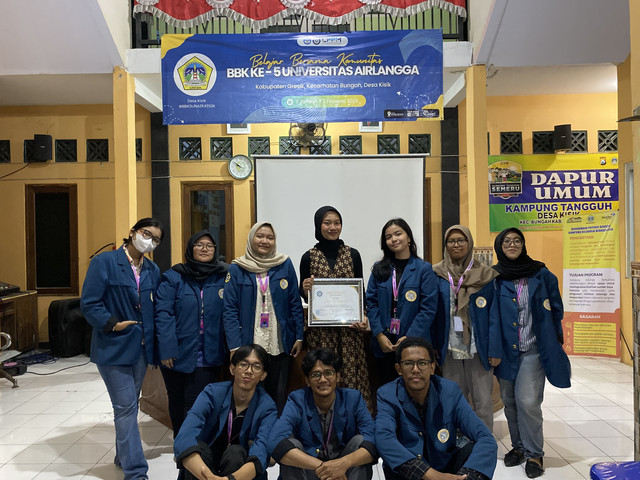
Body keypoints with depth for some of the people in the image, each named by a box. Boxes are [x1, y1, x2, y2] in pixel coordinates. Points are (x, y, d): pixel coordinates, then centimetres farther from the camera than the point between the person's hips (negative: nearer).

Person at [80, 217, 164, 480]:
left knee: (128, 405, 19)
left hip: (141, 348, 6)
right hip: (114, 347, -6)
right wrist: (113, 324, -18)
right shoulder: (104, 262, -9)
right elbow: (89, 303, -12)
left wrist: (156, 340, 2)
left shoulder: (153, 270, 8)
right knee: (126, 407, -4)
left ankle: (124, 455, 36)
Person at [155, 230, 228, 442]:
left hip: (208, 357, 0)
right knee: (177, 402, 18)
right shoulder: (173, 277, -4)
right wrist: (167, 349, -16)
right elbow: (163, 314, -10)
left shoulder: (224, 277, 2)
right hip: (178, 354, 1)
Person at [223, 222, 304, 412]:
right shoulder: (237, 269, 0)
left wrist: (299, 337, 0)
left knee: (278, 396, 11)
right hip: (249, 346, -1)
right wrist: (234, 346, -12)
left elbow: (295, 303, 5)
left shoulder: (285, 265, 3)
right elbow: (229, 310, -4)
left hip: (279, 345, 1)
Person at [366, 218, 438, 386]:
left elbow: (428, 308, -7)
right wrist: (380, 335, -8)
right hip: (384, 343, 3)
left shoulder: (424, 269, -2)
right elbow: (371, 303, 3)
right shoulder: (379, 269, 7)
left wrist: (409, 337, -14)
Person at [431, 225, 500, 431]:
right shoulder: (437, 275, 4)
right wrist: (433, 345, -4)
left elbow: (493, 314, 0)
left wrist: (495, 349, -6)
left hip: (478, 347, -1)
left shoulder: (485, 275, 2)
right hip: (449, 348, 1)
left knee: (483, 400, 2)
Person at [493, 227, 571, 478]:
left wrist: (552, 341, 6)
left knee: (527, 401, -10)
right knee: (510, 401, 10)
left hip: (534, 349, -2)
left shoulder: (541, 274, 0)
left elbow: (556, 310, 8)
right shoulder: (493, 277, 0)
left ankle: (534, 453, 10)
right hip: (505, 350, 2)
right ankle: (518, 446, 30)